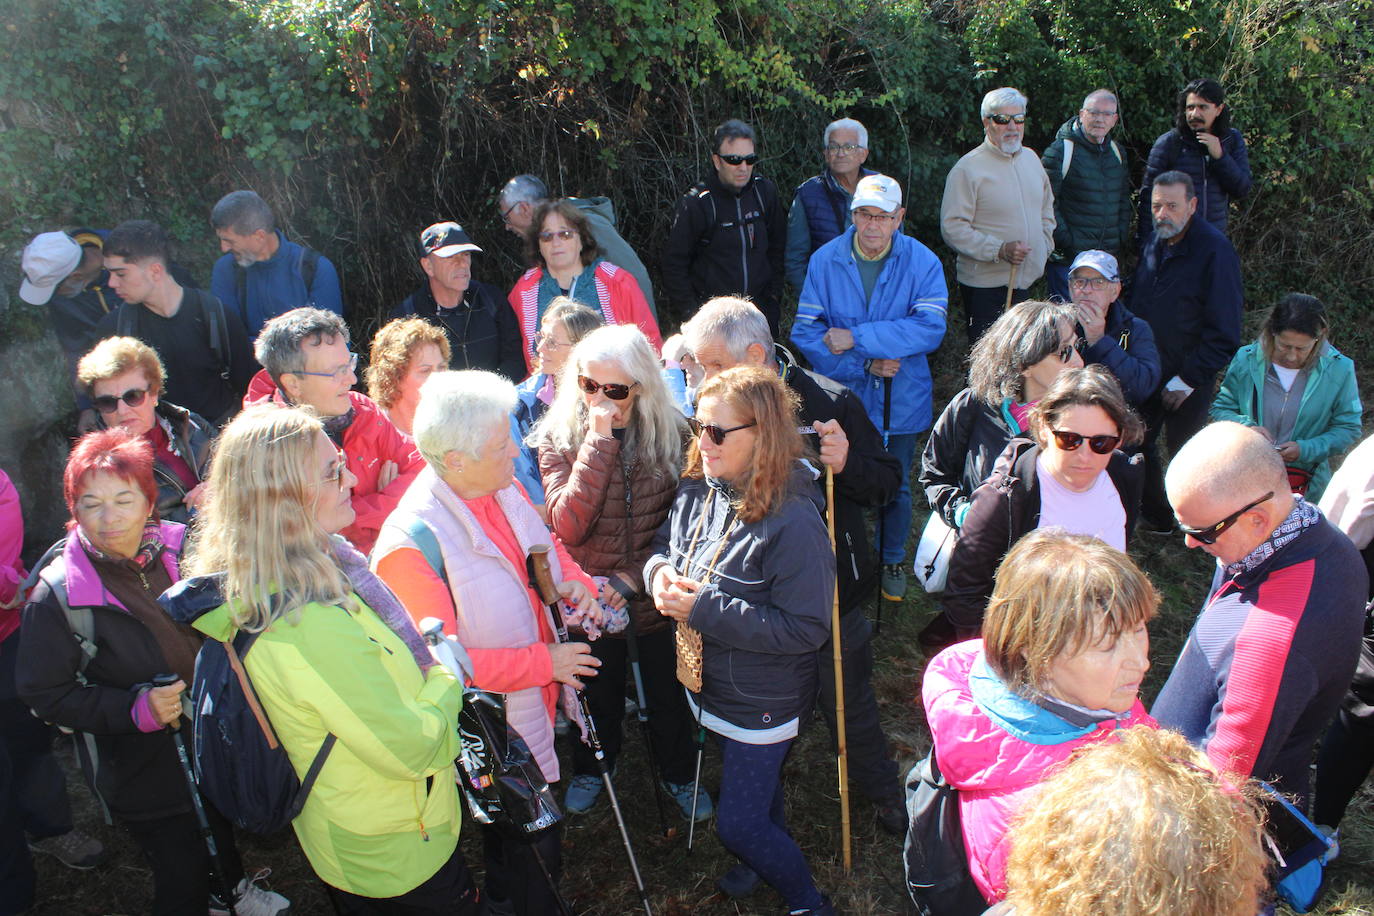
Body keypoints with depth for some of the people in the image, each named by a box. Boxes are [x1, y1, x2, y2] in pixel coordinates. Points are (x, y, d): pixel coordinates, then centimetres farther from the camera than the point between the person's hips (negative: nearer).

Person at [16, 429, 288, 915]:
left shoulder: (182, 550, -9)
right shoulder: (58, 594, -20)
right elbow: (44, 693, -15)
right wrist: (136, 708, -26)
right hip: (145, 774, -5)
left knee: (223, 832, 29)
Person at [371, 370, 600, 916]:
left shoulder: (505, 490, -6)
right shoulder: (411, 545, -30)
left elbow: (547, 545, 14)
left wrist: (575, 582, -8)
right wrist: (544, 663, -24)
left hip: (539, 706, 8)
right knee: (531, 855, 11)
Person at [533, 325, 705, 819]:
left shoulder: (673, 433, -13)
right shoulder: (558, 437, -15)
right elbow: (568, 526, -28)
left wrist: (632, 577, -18)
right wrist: (600, 439, -30)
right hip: (592, 596, 0)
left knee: (669, 693, 21)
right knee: (599, 694, 23)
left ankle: (677, 774, 49)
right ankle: (591, 768, 53)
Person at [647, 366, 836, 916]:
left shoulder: (792, 522, -31)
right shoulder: (696, 491, -8)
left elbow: (807, 629, -30)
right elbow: (664, 543, 11)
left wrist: (703, 607, -31)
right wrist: (660, 570, -15)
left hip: (761, 702, -7)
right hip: (706, 683, 7)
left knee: (737, 824, 4)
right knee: (757, 790, 30)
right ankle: (771, 862, 58)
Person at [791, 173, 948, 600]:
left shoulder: (922, 262, -10)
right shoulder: (825, 261, -8)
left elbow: (929, 328, -22)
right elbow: (806, 332, -12)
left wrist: (856, 337, -25)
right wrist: (865, 364, -21)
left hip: (900, 401, 0)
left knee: (896, 487, 17)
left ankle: (892, 561, 41)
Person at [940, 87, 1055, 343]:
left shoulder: (1031, 158, 12)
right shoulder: (968, 168, -12)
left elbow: (1046, 206, 28)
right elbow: (952, 227, -18)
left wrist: (1045, 243, 13)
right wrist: (999, 250, -24)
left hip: (1027, 281, 7)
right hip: (985, 285, -7)